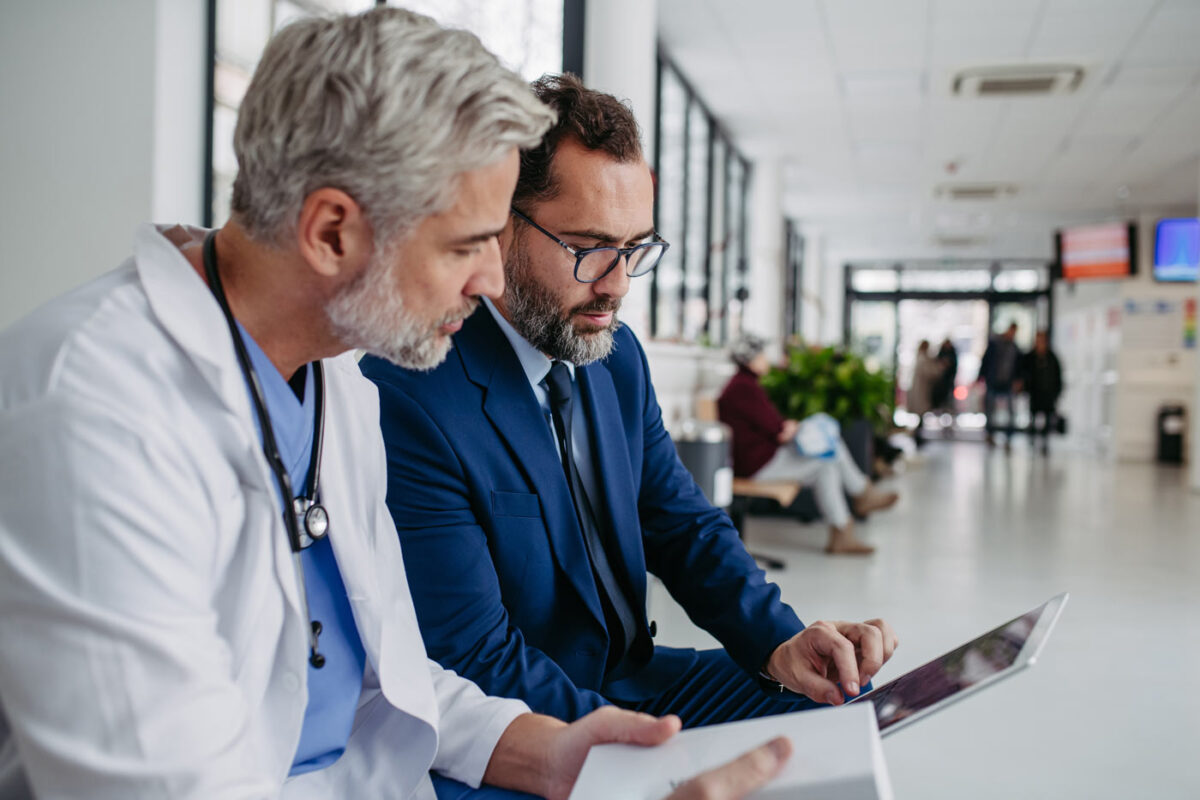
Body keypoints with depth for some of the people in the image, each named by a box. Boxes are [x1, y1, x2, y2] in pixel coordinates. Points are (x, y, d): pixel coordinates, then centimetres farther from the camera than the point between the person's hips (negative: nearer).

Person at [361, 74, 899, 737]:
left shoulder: (619, 356, 3)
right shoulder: (408, 401, -23)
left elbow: (682, 525, 7)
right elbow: (477, 665, -23)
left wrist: (779, 640, -11)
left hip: (637, 676, 7)